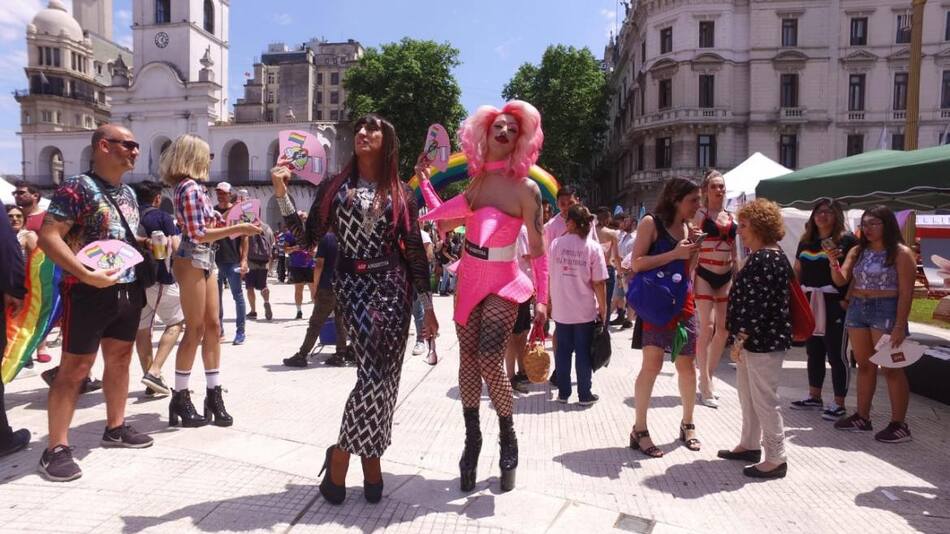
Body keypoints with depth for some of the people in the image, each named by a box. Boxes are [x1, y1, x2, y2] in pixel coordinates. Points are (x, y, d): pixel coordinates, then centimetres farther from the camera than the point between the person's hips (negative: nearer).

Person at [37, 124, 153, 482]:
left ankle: (116, 428, 29)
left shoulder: (129, 193, 13)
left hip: (128, 289, 8)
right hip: (89, 291, -8)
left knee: (120, 359, 15)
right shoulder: (77, 187, -12)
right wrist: (86, 274, -27)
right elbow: (48, 236, -20)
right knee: (75, 368, -4)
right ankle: (56, 448, 4)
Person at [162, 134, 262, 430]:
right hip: (192, 262, -10)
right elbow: (197, 234, -19)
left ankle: (214, 394, 14)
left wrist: (239, 227, 14)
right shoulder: (189, 187, -13)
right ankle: (180, 399, 5)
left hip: (205, 260, 10)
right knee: (195, 329, -4)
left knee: (213, 326, 8)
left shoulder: (193, 187, 15)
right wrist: (238, 229, -18)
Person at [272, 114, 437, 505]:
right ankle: (355, 457, 9)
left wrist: (428, 306, 5)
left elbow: (415, 252, 7)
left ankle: (343, 453, 17)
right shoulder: (333, 187, 8)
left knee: (382, 373, -2)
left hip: (393, 286, 2)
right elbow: (307, 240, 2)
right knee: (374, 373, -12)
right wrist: (281, 192, -6)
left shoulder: (401, 194, 8)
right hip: (353, 283, -1)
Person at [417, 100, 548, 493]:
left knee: (489, 361, -15)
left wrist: (541, 299, -14)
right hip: (469, 280, 6)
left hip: (504, 284, -5)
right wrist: (424, 181, 13)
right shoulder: (477, 179, 6)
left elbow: (537, 249, -10)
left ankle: (508, 439, 9)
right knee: (468, 360, 7)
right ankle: (472, 441, 21)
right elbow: (444, 220, 10)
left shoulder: (525, 188, -10)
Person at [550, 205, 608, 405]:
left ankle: (563, 392, 19)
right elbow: (599, 283, -11)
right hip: (585, 310, -2)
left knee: (563, 351, 12)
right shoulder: (593, 247, -10)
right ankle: (584, 394, 15)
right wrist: (603, 308, 0)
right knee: (583, 352, 8)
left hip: (561, 309, 2)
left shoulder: (555, 243, -4)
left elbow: (549, 276, 2)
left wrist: (549, 302, 14)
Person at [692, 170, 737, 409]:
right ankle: (706, 385, -3)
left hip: (725, 277, 6)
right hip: (704, 275, -6)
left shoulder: (731, 217, 14)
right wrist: (691, 277, -16)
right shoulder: (700, 214, -2)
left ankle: (709, 376, 24)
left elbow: (734, 251, 19)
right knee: (707, 327, -11)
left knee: (723, 328, 8)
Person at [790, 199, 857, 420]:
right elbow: (797, 271, 18)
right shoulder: (806, 241, 13)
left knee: (836, 354, -1)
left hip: (835, 304, -6)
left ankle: (839, 404, 9)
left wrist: (848, 300, -17)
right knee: (813, 352, 15)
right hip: (809, 302, 6)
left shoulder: (847, 240, -5)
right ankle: (814, 397, 28)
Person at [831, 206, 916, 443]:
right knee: (864, 366, 13)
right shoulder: (857, 251, 10)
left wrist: (900, 325, -16)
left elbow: (906, 293, -10)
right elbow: (841, 280, 4)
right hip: (857, 310, 6)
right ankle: (862, 417, 22)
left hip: (886, 312, -6)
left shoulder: (901, 253, -7)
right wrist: (833, 262, -15)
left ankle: (899, 425, 7)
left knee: (891, 368, -1)